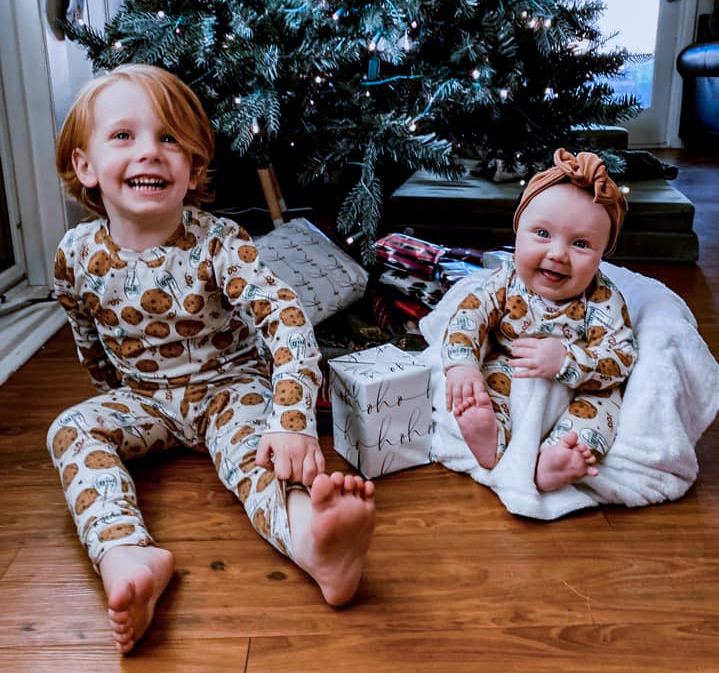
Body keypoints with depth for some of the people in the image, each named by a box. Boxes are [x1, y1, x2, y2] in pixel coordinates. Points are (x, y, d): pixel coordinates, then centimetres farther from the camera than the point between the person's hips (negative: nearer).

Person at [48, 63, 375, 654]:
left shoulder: (218, 244, -21)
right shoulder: (78, 255, -9)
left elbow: (288, 321, -32)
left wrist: (293, 422, -44)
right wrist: (118, 392, 21)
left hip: (229, 385, -4)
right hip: (142, 395, 4)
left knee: (248, 442, -33)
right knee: (72, 429, -20)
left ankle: (309, 533, -63)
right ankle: (126, 555, -44)